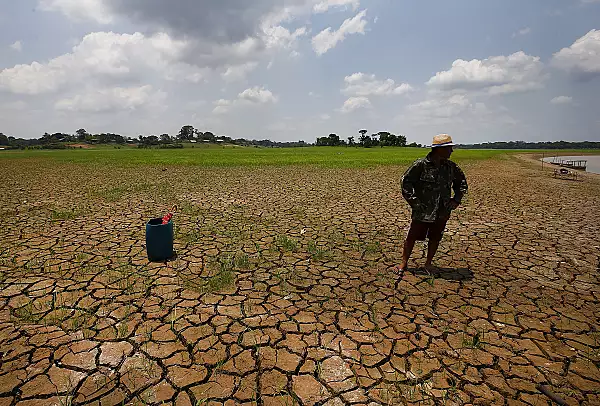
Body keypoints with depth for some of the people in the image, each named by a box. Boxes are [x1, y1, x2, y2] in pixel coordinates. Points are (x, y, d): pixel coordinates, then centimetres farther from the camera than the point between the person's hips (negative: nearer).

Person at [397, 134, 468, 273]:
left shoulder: (451, 167, 3)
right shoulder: (421, 165, -14)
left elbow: (462, 182, 19)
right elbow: (406, 181, -10)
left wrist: (456, 199, 8)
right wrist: (413, 201, -13)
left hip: (442, 212, 5)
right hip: (422, 211, -4)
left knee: (435, 238, 14)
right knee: (412, 236, 5)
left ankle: (428, 263, 33)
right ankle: (404, 263, 23)